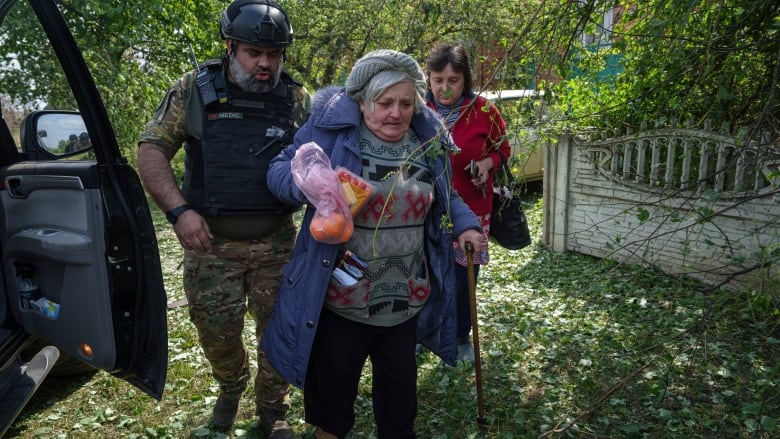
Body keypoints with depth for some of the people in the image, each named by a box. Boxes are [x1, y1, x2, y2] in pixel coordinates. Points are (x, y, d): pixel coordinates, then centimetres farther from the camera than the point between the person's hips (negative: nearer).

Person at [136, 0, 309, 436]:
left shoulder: (298, 100, 0)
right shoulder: (193, 90, -2)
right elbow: (151, 149, -1)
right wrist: (179, 210, -13)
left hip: (277, 243, 1)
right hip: (210, 242, 0)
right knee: (217, 330, 11)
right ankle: (231, 386, 44)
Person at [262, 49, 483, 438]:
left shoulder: (427, 139, 3)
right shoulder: (332, 127, -11)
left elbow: (445, 197, 17)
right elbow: (280, 170, -9)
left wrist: (465, 225, -1)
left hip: (406, 299, 4)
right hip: (340, 295, -3)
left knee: (400, 382, 22)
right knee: (334, 382, 16)